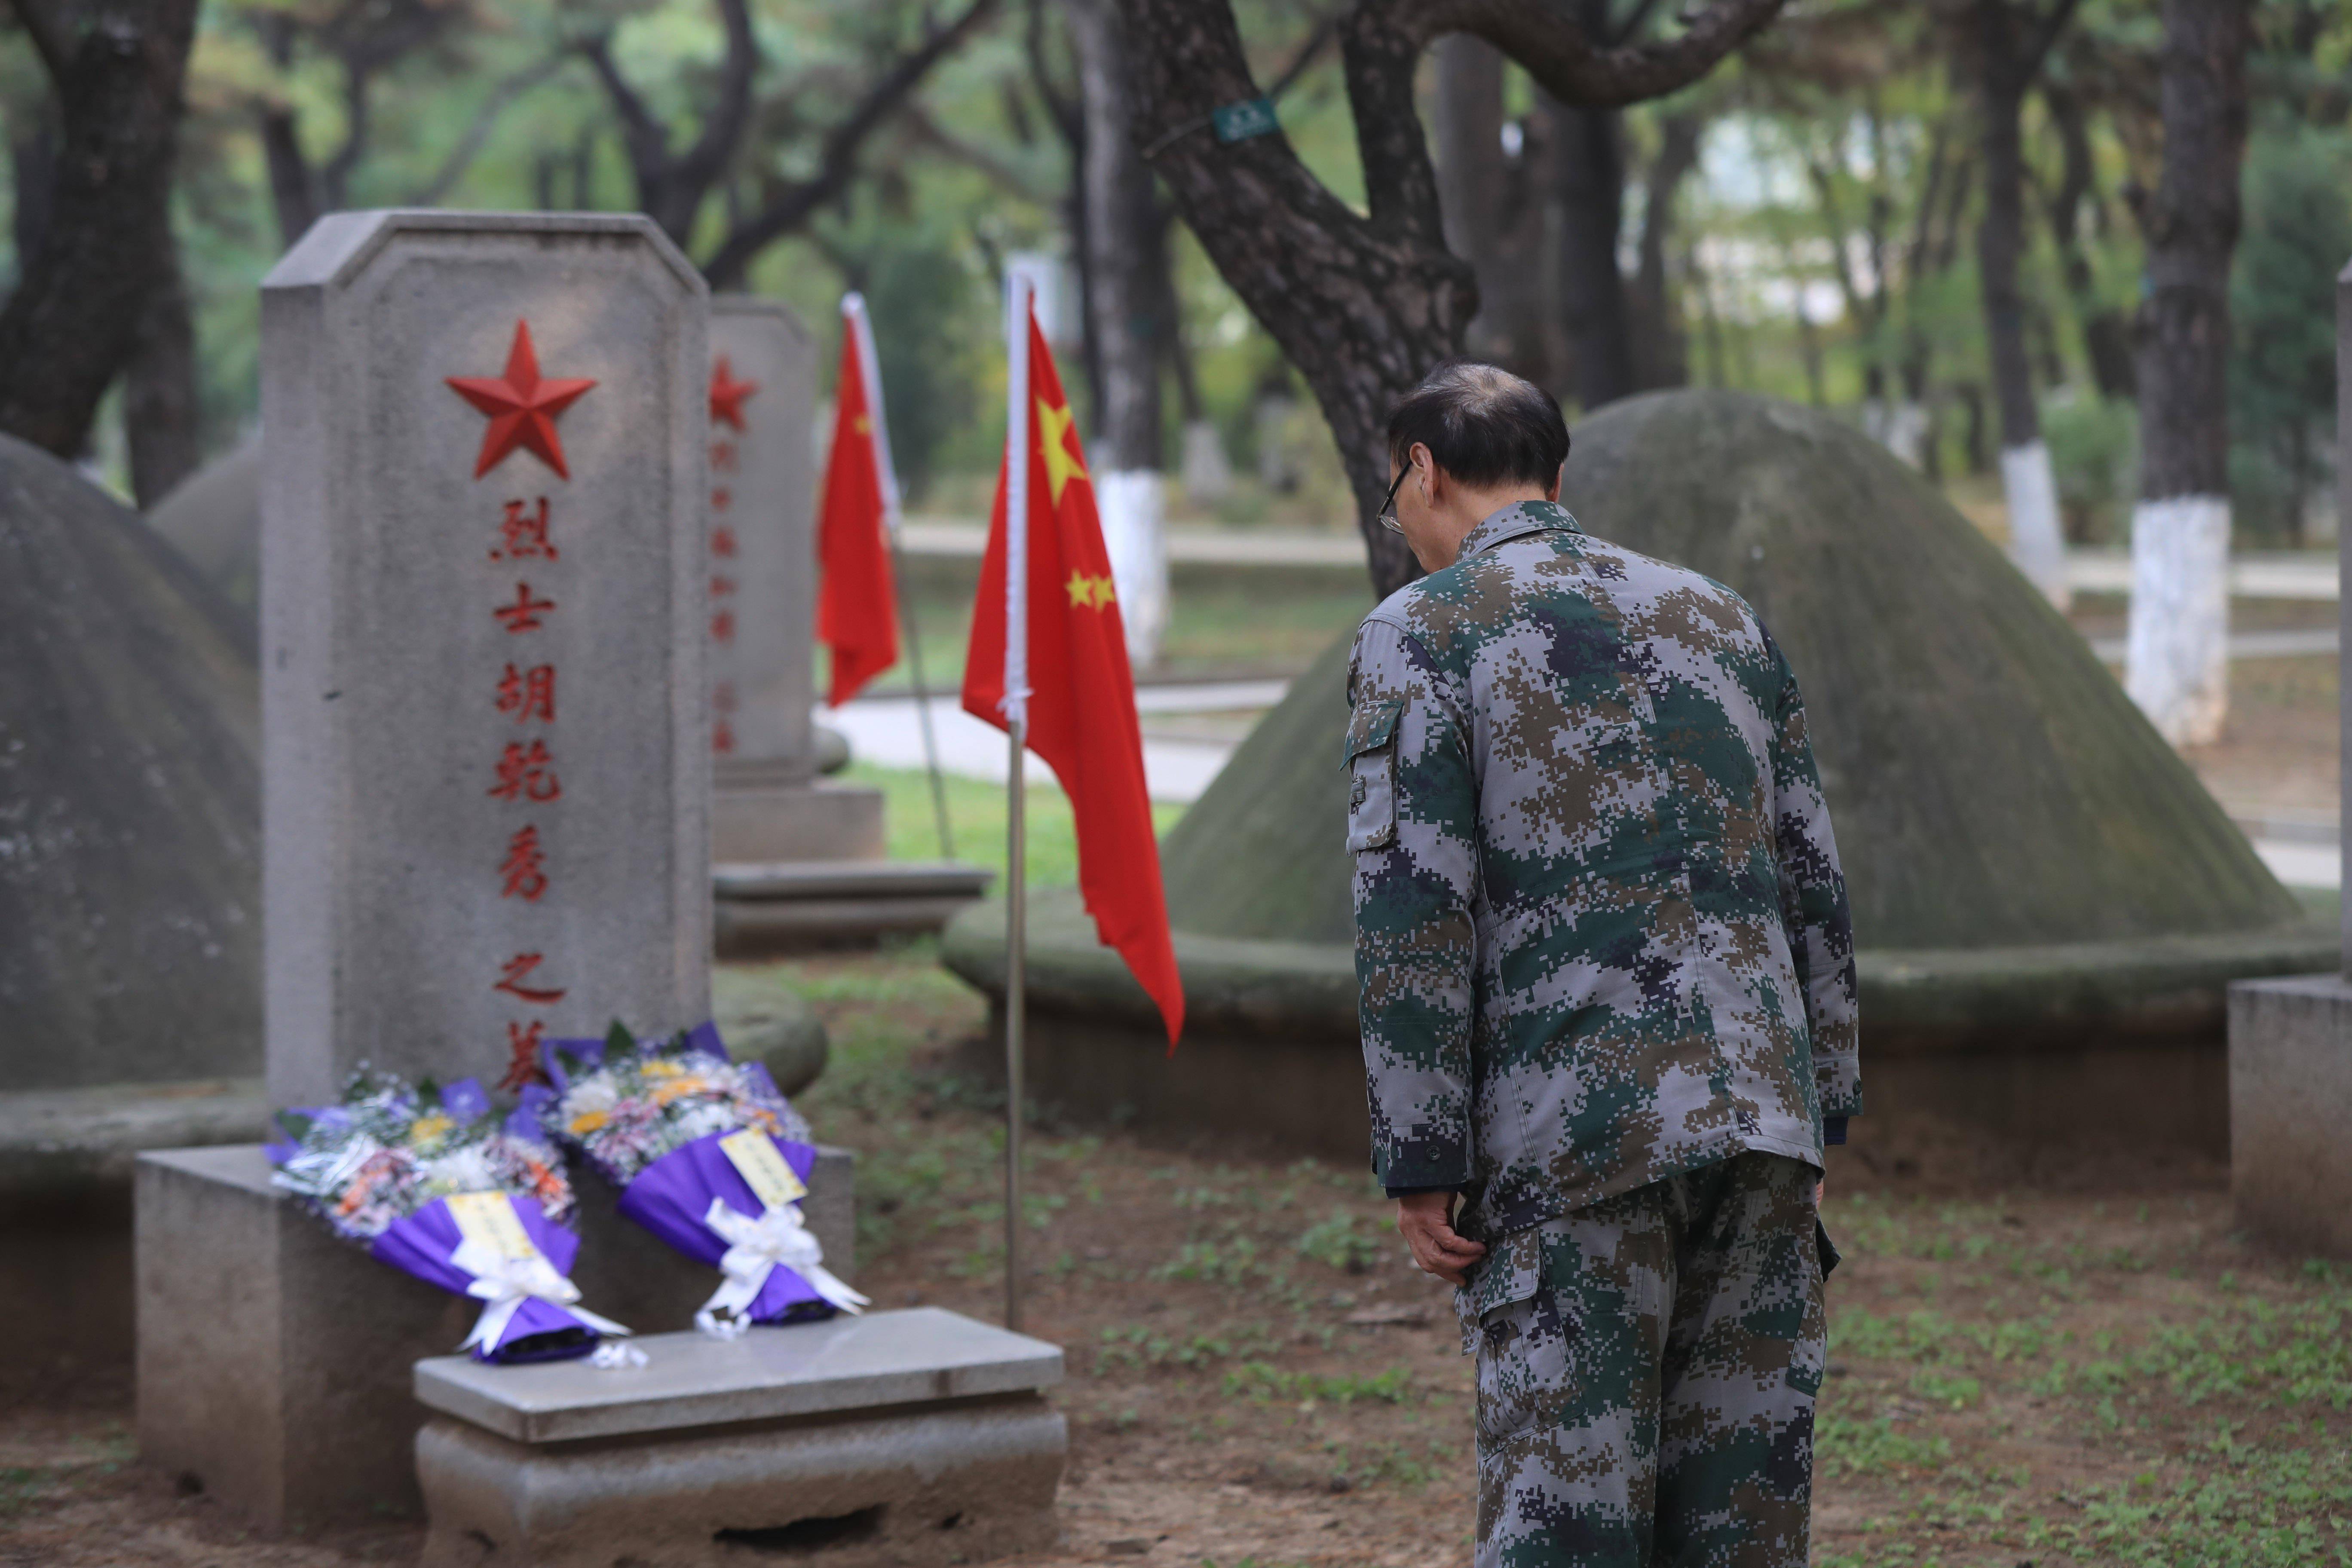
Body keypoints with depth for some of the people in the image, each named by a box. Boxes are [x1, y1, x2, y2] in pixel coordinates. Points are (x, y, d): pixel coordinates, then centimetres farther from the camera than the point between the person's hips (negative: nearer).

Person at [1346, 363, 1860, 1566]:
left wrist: (1420, 1168, -6)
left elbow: (1411, 912, -9)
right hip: (1760, 1114, 5)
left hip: (1573, 1143, -5)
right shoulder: (1720, 617, 17)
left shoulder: (1419, 632, 0)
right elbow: (1812, 887, 15)